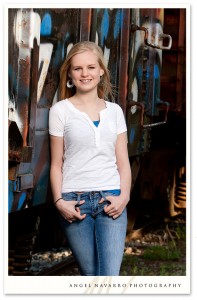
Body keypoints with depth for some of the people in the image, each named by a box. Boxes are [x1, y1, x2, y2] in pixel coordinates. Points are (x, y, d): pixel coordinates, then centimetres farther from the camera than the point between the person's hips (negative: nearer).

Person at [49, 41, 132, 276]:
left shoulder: (114, 111, 11)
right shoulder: (60, 111, 3)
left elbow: (123, 161, 10)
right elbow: (56, 164, 4)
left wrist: (124, 196, -6)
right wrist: (59, 201, -9)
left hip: (111, 200, 2)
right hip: (75, 202, -1)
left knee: (110, 275, -12)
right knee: (90, 275, 1)